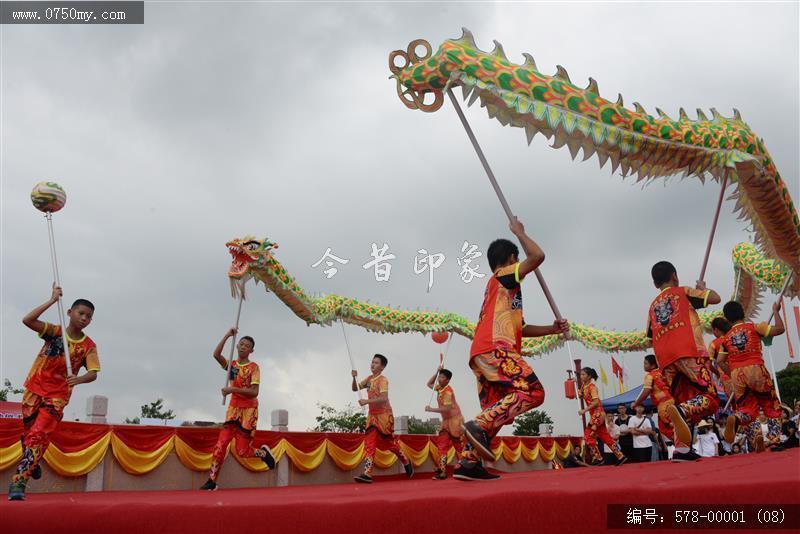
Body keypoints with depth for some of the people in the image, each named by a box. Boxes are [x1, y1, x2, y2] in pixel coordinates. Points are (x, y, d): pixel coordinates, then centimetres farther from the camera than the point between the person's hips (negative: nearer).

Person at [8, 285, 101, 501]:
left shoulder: (89, 346, -6)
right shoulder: (54, 332, -6)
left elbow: (93, 373, -14)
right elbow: (27, 320, -21)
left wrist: (79, 379, -37)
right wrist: (52, 301, -25)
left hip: (57, 397, -1)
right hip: (34, 390, 2)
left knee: (38, 436, -14)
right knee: (28, 433, 12)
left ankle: (19, 481, -13)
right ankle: (32, 463, 40)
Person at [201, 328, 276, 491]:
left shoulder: (254, 367, -5)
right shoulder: (231, 365, 8)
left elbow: (254, 392, -16)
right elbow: (216, 354, -12)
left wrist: (233, 389, -24)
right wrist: (227, 335, -16)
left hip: (249, 410, -4)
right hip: (233, 408, 4)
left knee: (242, 451, -4)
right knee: (220, 444, -9)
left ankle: (263, 452, 26)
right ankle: (212, 481, -1)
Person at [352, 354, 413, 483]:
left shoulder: (382, 380, -14)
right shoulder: (369, 379, 9)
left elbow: (384, 399, -26)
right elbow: (355, 388, 10)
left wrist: (367, 401, -33)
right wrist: (354, 377, -7)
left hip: (384, 415, -6)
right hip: (372, 415, 6)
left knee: (390, 442, 5)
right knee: (369, 443, -6)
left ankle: (406, 462, 28)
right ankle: (367, 473, -11)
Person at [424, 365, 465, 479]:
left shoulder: (448, 391, -20)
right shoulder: (440, 388, 6)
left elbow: (446, 409, -28)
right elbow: (429, 384, 20)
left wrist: (431, 409, -23)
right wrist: (437, 372, 7)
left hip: (454, 420, -9)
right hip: (446, 421, 9)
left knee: (459, 446, -4)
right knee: (442, 445, 1)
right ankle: (442, 471, 0)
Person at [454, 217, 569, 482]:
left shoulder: (499, 287, 34)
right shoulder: (504, 275, 8)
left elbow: (521, 328, 33)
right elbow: (537, 256, -4)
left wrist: (552, 329, 26)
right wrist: (519, 232, 12)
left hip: (482, 354, 10)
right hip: (496, 349, -10)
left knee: (494, 413, 9)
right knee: (532, 392, -17)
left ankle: (468, 463, 1)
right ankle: (479, 426, -26)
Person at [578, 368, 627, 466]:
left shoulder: (592, 386, -12)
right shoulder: (584, 386, 13)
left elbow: (596, 402, -21)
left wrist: (584, 410, -23)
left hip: (597, 414, -9)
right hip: (595, 415, 9)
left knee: (588, 436, -6)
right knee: (605, 437, 10)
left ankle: (598, 458, 3)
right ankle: (620, 456, 14)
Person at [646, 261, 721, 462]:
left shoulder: (652, 306, 26)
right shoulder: (682, 292, 12)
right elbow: (715, 298, 8)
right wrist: (703, 288, 27)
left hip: (665, 360, 5)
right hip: (688, 352, -5)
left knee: (684, 403, 11)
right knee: (710, 397, -7)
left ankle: (682, 448, -4)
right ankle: (681, 411, -36)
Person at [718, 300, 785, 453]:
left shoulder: (726, 338, 15)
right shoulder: (754, 327, 6)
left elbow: (721, 362, 12)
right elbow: (779, 329, 2)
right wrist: (776, 311, 15)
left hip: (736, 374, 2)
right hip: (756, 369, -2)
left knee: (747, 408, 9)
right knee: (772, 406, 13)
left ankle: (735, 418, -25)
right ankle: (774, 441, 3)